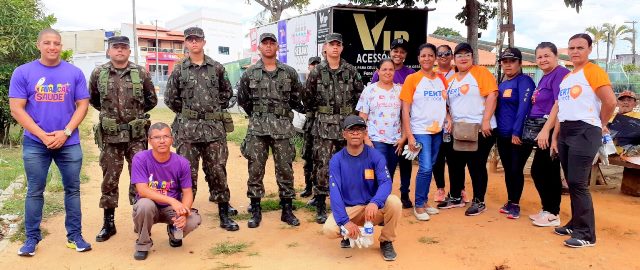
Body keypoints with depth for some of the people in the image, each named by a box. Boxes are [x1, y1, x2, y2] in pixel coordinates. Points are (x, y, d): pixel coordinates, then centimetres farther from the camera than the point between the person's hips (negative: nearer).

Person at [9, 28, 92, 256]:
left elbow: (82, 105, 1)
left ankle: (75, 236, 18)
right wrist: (43, 135, -13)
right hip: (35, 143, -1)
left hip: (69, 142, 1)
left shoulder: (75, 73, 3)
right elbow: (16, 109, -4)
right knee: (34, 191, 8)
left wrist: (65, 132, -12)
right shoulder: (23, 73, -1)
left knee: (72, 189, 7)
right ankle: (32, 238, 21)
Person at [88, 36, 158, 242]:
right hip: (109, 136, 1)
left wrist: (136, 112, 7)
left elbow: (152, 100, 10)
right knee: (109, 180, 8)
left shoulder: (141, 73, 0)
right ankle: (109, 223, 21)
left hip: (136, 135, -1)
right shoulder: (98, 74, 3)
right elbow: (93, 99, 17)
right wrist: (109, 112, 11)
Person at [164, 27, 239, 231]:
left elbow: (227, 92, 17)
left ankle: (224, 213, 13)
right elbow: (170, 98, 10)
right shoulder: (179, 70, 4)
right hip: (187, 129, 0)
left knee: (217, 170, 4)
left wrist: (217, 110, 10)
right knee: (188, 172, 4)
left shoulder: (216, 68, 5)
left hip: (215, 128, 0)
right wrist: (187, 114, 9)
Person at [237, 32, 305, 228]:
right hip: (257, 127, 0)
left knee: (285, 168, 3)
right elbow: (242, 99, 14)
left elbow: (296, 98, 15)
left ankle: (287, 210, 14)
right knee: (255, 169, 2)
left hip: (282, 127, 0)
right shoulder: (250, 73, 5)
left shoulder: (289, 73, 6)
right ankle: (255, 211, 13)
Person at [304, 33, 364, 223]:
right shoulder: (317, 72, 1)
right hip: (323, 127, -2)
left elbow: (360, 95, 9)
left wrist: (351, 114, 8)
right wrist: (318, 114, 10)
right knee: (322, 166, -2)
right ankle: (321, 206, 8)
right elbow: (307, 98, 6)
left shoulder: (351, 71, 6)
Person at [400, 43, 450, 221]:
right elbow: (405, 109, -7)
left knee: (430, 167, 10)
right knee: (425, 168, -11)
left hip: (438, 130, 5)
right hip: (420, 130, -5)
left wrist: (449, 119, -2)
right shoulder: (412, 79, -5)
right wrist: (409, 135, -12)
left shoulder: (441, 79, 9)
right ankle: (418, 206, 4)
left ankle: (424, 202, 23)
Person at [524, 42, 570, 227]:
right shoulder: (544, 78, 17)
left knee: (547, 172, -3)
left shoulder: (560, 73, -11)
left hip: (551, 130, -9)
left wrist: (545, 130, -24)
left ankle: (553, 214, 9)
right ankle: (547, 209, 25)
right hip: (542, 130, 9)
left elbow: (558, 105, -20)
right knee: (539, 171, 12)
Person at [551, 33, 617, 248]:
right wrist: (554, 138, 14)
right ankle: (576, 224, 22)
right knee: (571, 182, 11)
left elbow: (610, 102, -13)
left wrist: (600, 125, 1)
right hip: (565, 132, 8)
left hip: (584, 132, -8)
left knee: (578, 183, -10)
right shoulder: (566, 78, 18)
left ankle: (586, 234, -4)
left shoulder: (593, 71, -5)